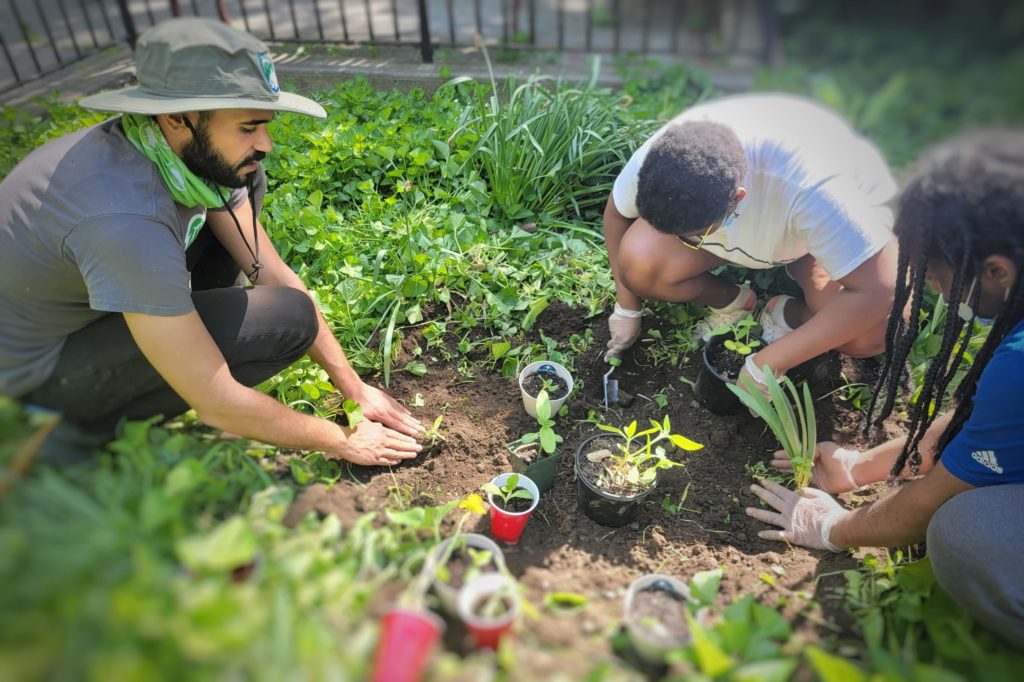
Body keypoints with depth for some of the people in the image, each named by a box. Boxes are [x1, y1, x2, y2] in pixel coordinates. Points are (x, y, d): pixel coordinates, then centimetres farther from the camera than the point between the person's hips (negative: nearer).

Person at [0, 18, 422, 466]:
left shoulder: (200, 152, -14)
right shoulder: (126, 220, -38)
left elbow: (275, 276, -8)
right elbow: (217, 406, -31)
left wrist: (355, 389, -8)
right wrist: (341, 442, -18)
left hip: (88, 301, 7)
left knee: (241, 184, -3)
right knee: (289, 319, -23)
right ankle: (94, 421, -6)